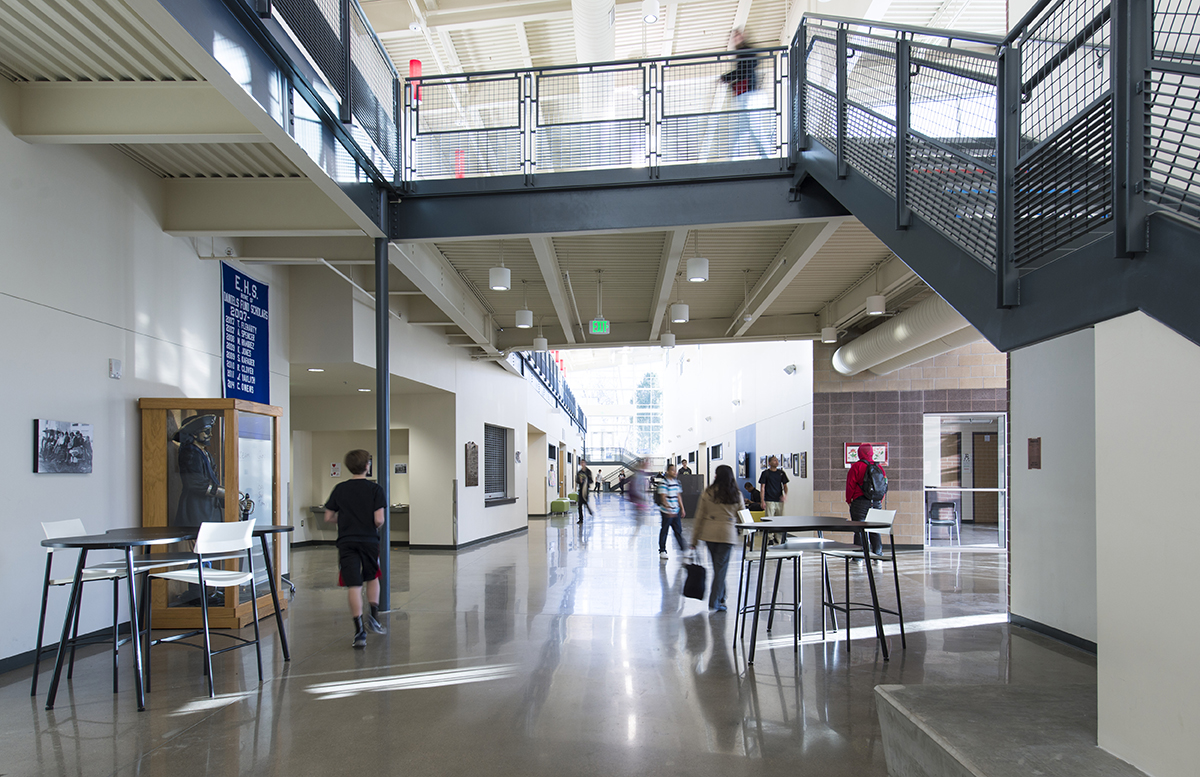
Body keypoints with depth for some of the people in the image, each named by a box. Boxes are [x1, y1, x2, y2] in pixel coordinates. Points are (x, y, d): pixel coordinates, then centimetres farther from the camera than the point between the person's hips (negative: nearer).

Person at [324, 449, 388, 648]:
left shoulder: (340, 489, 2)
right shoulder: (375, 489, -5)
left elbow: (328, 518, 6)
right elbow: (379, 520, -12)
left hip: (346, 542, 1)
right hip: (369, 541, -1)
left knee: (353, 585, -2)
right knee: (372, 578, 23)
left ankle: (359, 630, -6)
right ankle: (373, 614, 10)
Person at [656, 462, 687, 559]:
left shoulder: (676, 482, 10)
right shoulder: (663, 482, -13)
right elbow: (663, 497, -18)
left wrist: (682, 509, 16)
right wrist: (669, 509, -25)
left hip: (676, 511, 6)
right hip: (666, 511, -6)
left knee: (678, 530, 10)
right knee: (664, 531, 4)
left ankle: (683, 547, 18)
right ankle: (662, 551, 14)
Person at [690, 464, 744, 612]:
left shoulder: (707, 493, -1)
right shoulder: (736, 495, 0)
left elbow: (699, 516, 1)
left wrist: (695, 538, 8)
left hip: (709, 533, 2)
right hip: (727, 533, -2)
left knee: (717, 566, 17)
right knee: (721, 567, 3)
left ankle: (720, 597, 27)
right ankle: (715, 601, 2)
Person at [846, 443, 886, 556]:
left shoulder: (856, 466, -7)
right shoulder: (879, 467, 7)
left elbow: (850, 485, -6)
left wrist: (849, 500, 5)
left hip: (860, 503, -4)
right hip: (877, 503, 4)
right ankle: (878, 556, 12)